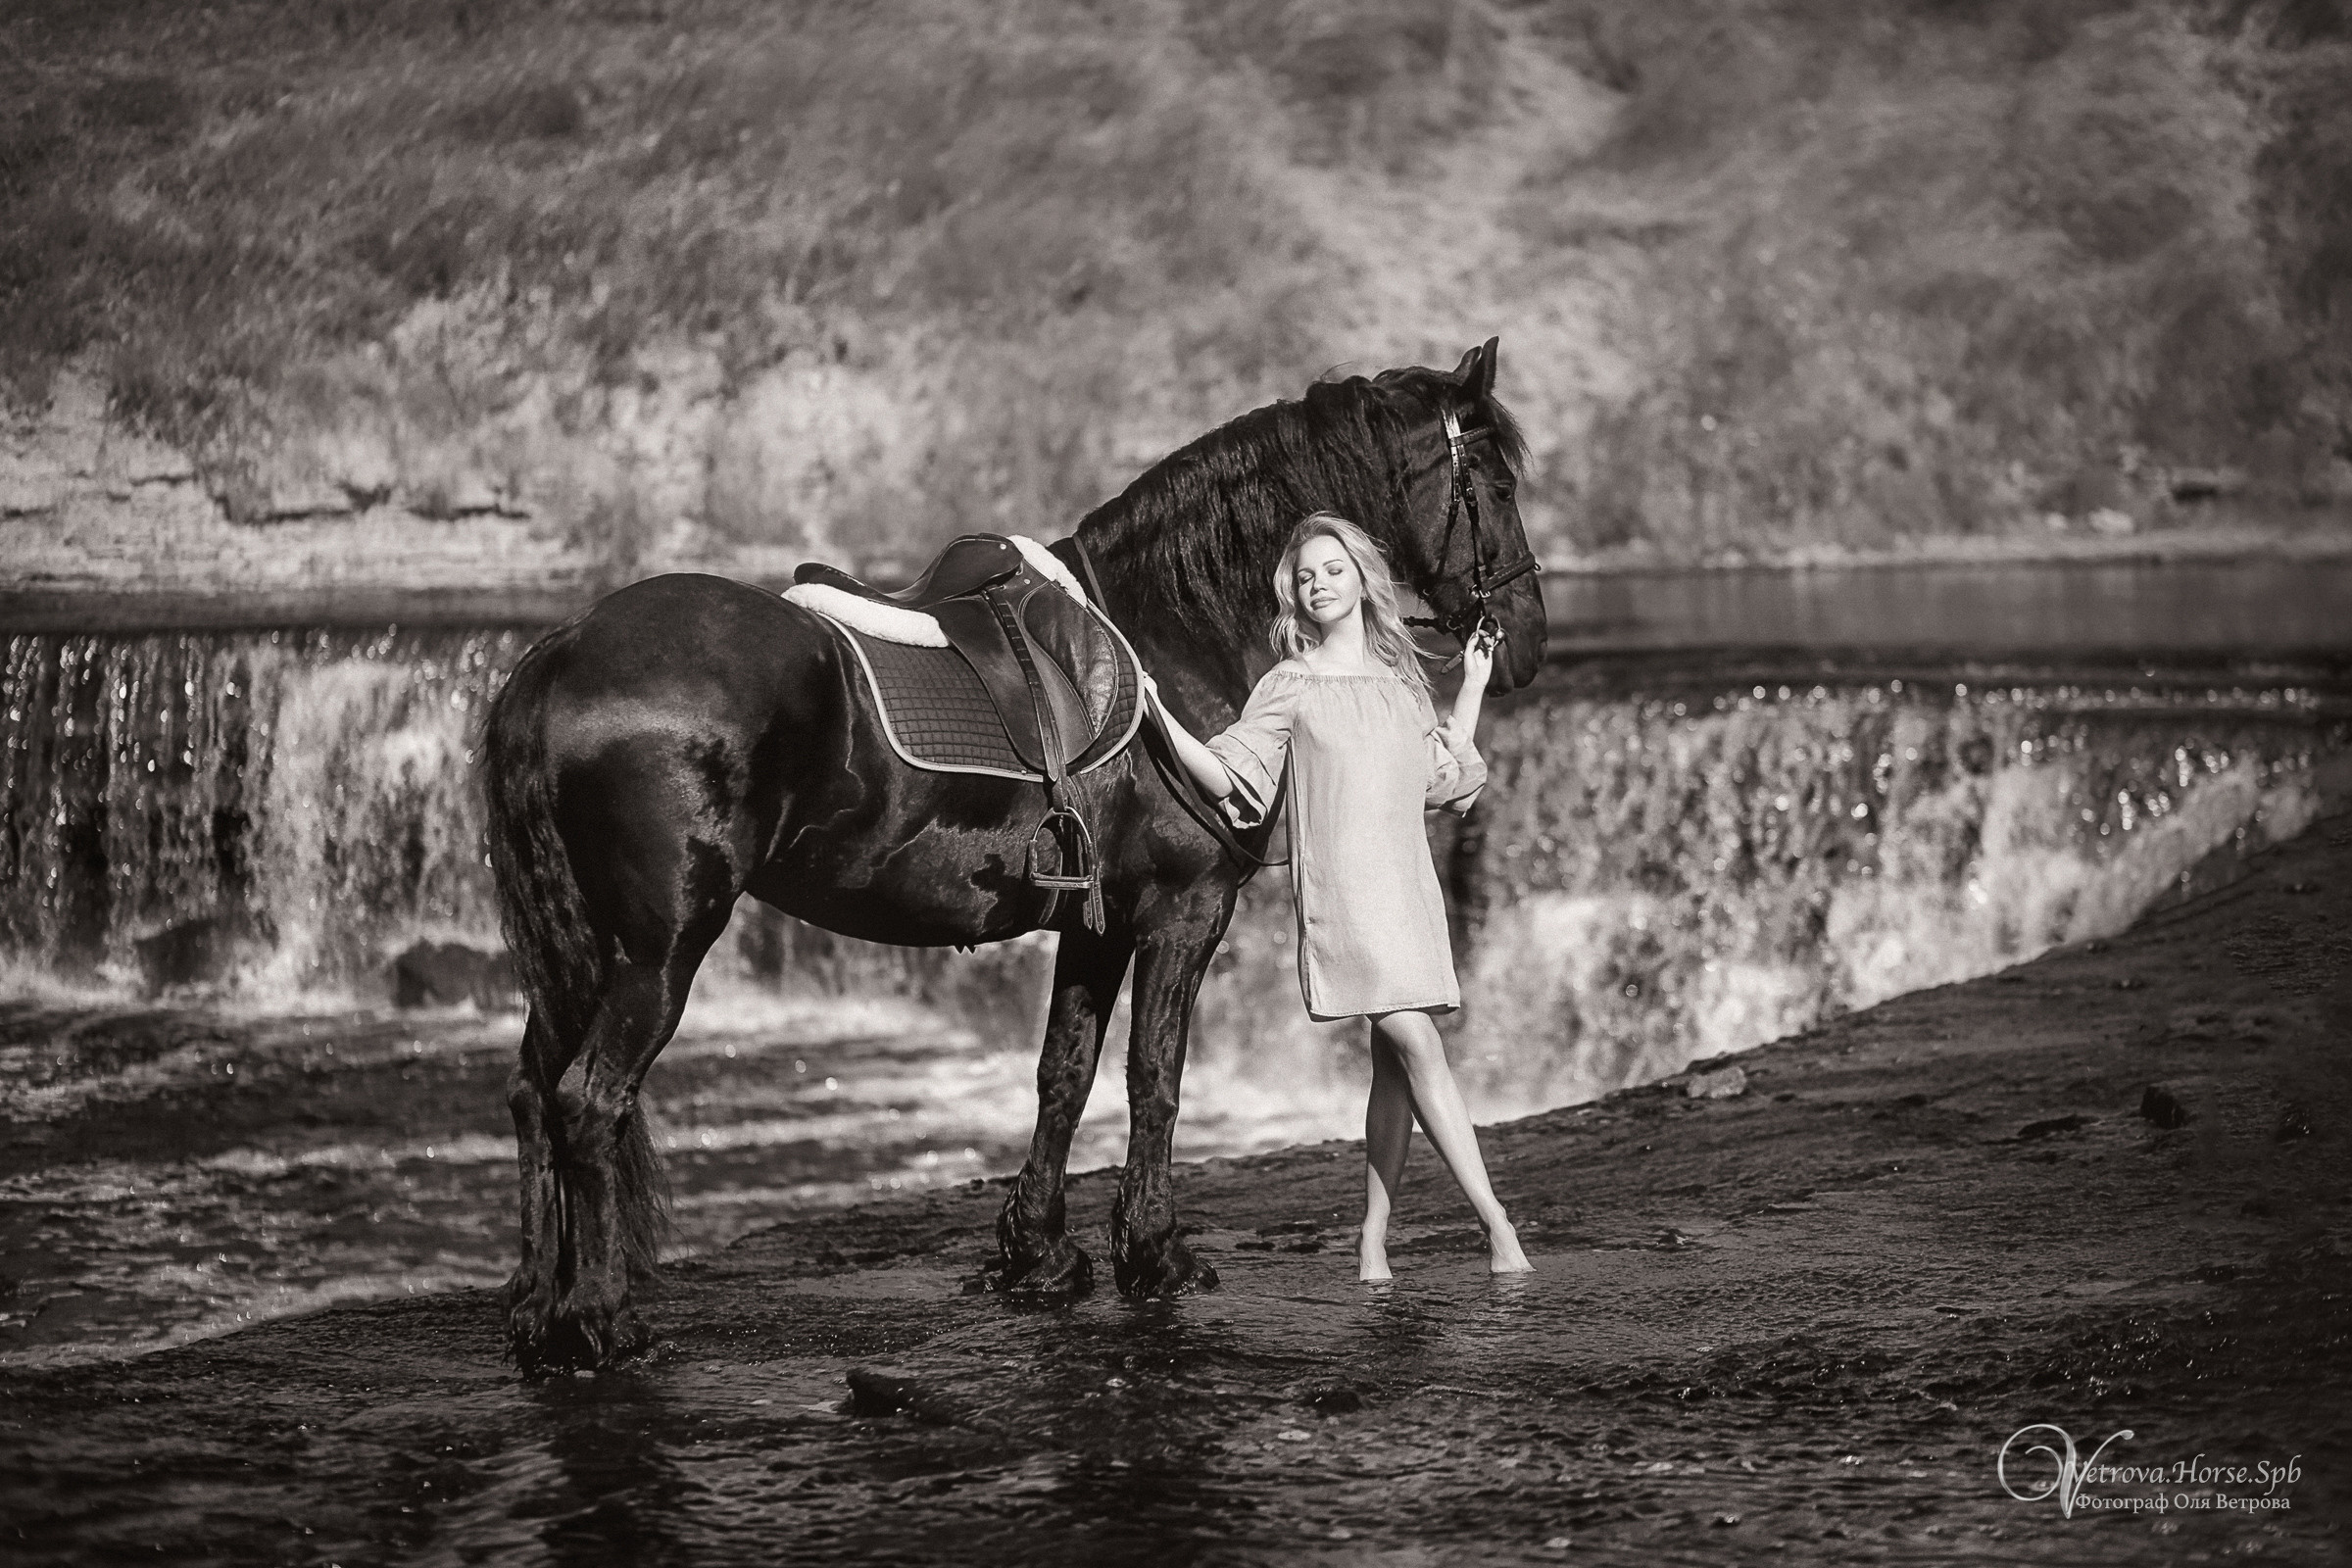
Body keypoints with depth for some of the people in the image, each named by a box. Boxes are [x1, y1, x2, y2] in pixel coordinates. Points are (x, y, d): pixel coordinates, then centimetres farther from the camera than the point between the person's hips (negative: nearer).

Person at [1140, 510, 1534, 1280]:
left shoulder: (1401, 679, 17)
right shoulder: (1290, 688, 3)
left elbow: (1445, 779, 24)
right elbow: (1226, 778, -1)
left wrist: (1474, 684, 25)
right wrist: (1156, 709, -11)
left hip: (1410, 885, 5)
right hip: (1341, 889, -5)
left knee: (1396, 1066, 5)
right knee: (1418, 1046, -16)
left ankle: (1374, 1238, 11)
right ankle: (1495, 1221, -17)